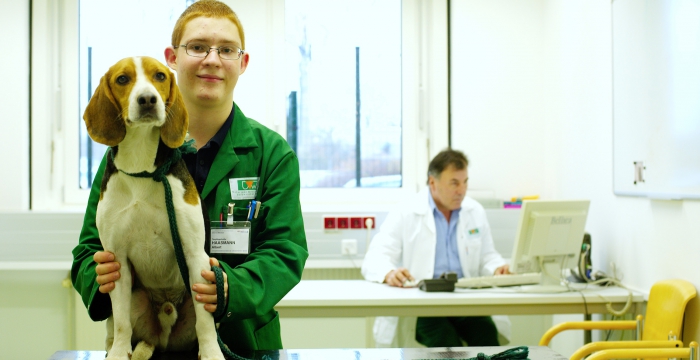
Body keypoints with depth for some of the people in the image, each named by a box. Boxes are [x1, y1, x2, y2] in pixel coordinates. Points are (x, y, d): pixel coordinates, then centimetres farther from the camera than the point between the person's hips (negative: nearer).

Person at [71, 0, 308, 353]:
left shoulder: (273, 153, 6)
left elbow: (285, 249, -2)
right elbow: (91, 248, 10)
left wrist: (234, 287, -22)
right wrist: (100, 278, -13)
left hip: (243, 342, -3)